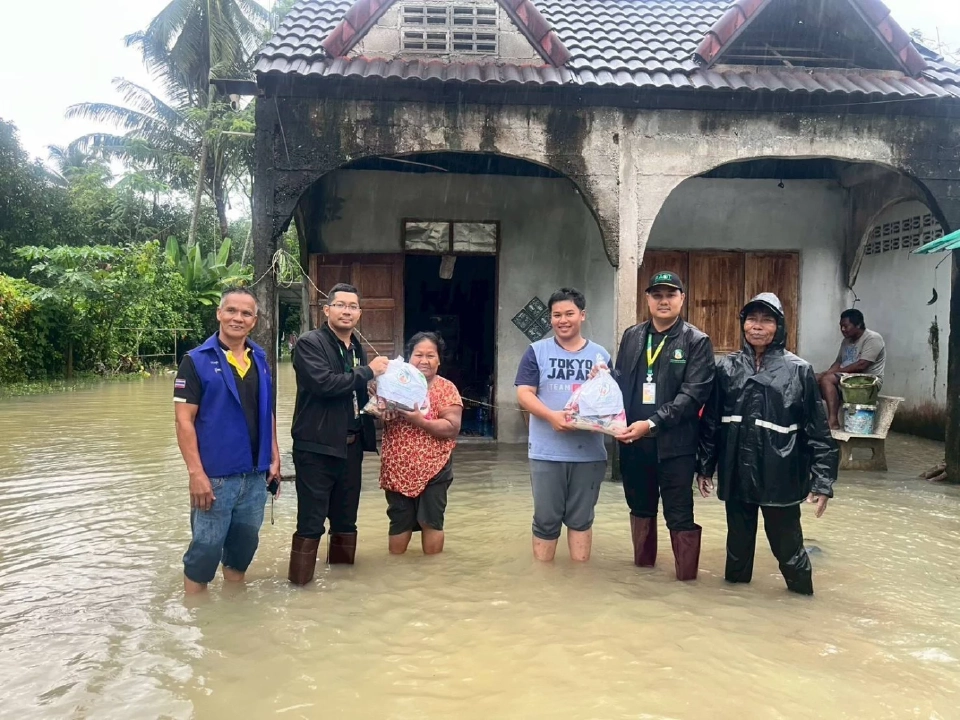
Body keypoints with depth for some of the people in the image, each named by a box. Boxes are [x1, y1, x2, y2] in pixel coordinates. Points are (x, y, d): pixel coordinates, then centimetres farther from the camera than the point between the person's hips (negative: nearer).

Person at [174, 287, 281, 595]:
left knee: (244, 546, 16)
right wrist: (196, 473, -17)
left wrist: (274, 458, 9)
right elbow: (184, 420, -11)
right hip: (215, 475, -5)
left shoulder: (260, 359, 8)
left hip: (255, 476, 5)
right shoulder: (196, 361, -7)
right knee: (205, 549, 3)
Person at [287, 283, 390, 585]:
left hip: (351, 445, 7)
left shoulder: (357, 348, 15)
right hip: (317, 446, -7)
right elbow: (323, 382, -24)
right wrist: (368, 371, -16)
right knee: (311, 522, -3)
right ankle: (300, 580, 8)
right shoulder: (310, 343, -8)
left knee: (346, 519, 16)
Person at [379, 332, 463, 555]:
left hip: (433, 468, -3)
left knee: (431, 520, 3)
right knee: (399, 521, 10)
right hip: (397, 468, 3)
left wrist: (419, 421, -22)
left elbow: (452, 428, -12)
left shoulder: (446, 388, -3)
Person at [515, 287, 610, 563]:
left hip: (589, 452, 2)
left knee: (581, 518, 12)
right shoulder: (537, 351, 3)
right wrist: (552, 416, -20)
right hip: (547, 452, -1)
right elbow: (524, 394, -4)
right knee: (546, 519, 7)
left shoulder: (600, 355, 9)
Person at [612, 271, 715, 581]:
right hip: (633, 440, 5)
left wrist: (652, 423, -21)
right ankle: (642, 565, 35)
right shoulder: (632, 336, 10)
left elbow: (693, 394, -13)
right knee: (640, 508, 18)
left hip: (675, 443, -5)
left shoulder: (697, 342, -4)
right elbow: (620, 381, 13)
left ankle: (687, 577, 13)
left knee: (679, 515, 1)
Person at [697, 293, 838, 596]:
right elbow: (711, 421, 8)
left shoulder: (798, 370, -5)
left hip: (781, 477, -3)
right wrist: (704, 466, 8)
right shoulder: (727, 368, 2)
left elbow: (818, 430, -4)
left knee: (787, 545, 7)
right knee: (738, 543, 17)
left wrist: (822, 481, -7)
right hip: (737, 474, 3)